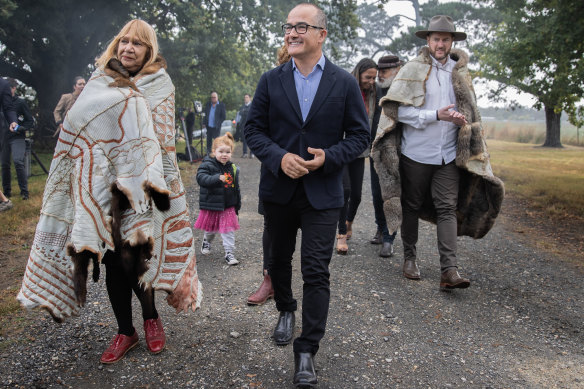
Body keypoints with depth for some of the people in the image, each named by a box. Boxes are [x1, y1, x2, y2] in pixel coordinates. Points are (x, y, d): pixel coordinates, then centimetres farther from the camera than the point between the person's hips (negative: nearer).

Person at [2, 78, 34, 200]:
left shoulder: (20, 102, 2)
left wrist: (20, 128, -14)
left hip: (17, 137, -4)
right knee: (4, 164, 7)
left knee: (18, 162, -17)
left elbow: (30, 121, 2)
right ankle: (7, 191, 19)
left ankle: (24, 191, -11)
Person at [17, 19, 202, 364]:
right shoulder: (101, 81, 13)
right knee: (111, 258, 5)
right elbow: (80, 126, 16)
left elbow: (164, 141, -3)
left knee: (130, 257, -7)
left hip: (136, 187, -3)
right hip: (101, 186, 4)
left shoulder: (159, 85, 4)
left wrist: (156, 185, -12)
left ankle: (151, 316, 19)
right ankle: (125, 331, 20)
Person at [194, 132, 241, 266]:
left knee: (229, 231, 1)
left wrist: (237, 206, 13)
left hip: (228, 207, 2)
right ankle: (206, 241, 48)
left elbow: (236, 188, 10)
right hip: (211, 206, -2)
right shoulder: (207, 165, -11)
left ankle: (229, 253, 10)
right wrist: (218, 178, -41)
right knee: (210, 229, 18)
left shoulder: (233, 168, 2)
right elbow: (201, 178, -28)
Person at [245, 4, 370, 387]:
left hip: (322, 193, -2)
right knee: (279, 259, 18)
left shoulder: (345, 82, -1)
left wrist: (328, 157, -16)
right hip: (278, 189, 3)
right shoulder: (271, 80, 3)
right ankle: (286, 311, 46)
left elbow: (360, 135, 1)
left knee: (316, 272, -3)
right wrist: (279, 157, -16)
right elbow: (254, 129, 2)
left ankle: (307, 351, 10)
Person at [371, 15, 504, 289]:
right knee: (412, 205, 9)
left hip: (449, 156, 3)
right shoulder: (413, 70, -2)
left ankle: (449, 270, -4)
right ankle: (410, 258, 25)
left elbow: (470, 110, 21)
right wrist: (436, 115, -18)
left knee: (447, 208, -4)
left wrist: (463, 121, -1)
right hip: (416, 153, -2)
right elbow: (400, 110, -10)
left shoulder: (460, 73, 11)